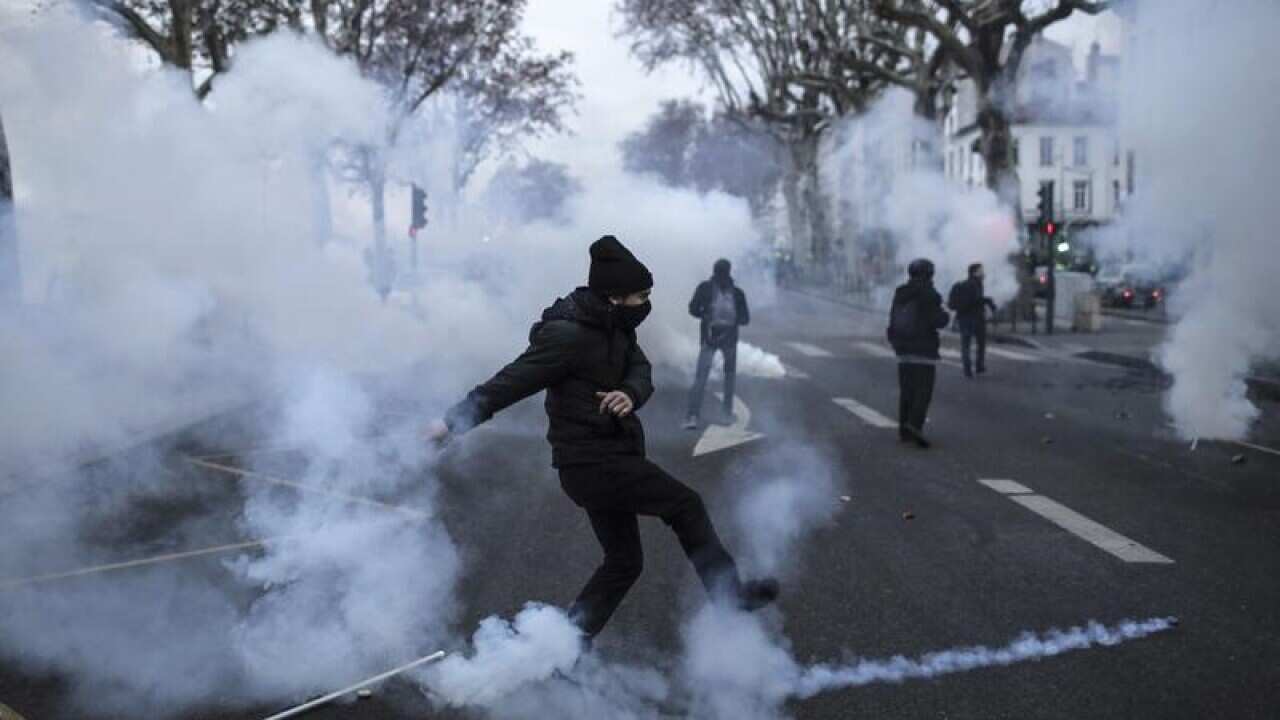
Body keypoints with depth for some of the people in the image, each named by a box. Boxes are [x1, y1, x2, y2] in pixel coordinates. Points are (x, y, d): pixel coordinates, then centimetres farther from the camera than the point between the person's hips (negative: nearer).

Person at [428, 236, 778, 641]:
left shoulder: (614, 329, 7)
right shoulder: (568, 335, -20)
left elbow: (640, 371, 0)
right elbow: (512, 381, -19)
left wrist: (630, 395, -23)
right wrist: (455, 421, -16)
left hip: (605, 458, 10)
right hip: (592, 460, -10)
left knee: (624, 560, 15)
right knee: (686, 506, -3)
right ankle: (731, 595, 9)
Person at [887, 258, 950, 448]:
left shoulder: (900, 294, 9)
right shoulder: (930, 295, -11)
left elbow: (893, 321, 14)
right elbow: (939, 321, -16)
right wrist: (945, 316, 5)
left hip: (903, 349, 6)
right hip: (924, 350, -6)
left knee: (906, 391, 11)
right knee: (923, 391, -6)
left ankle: (904, 430, 10)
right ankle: (915, 426, -21)